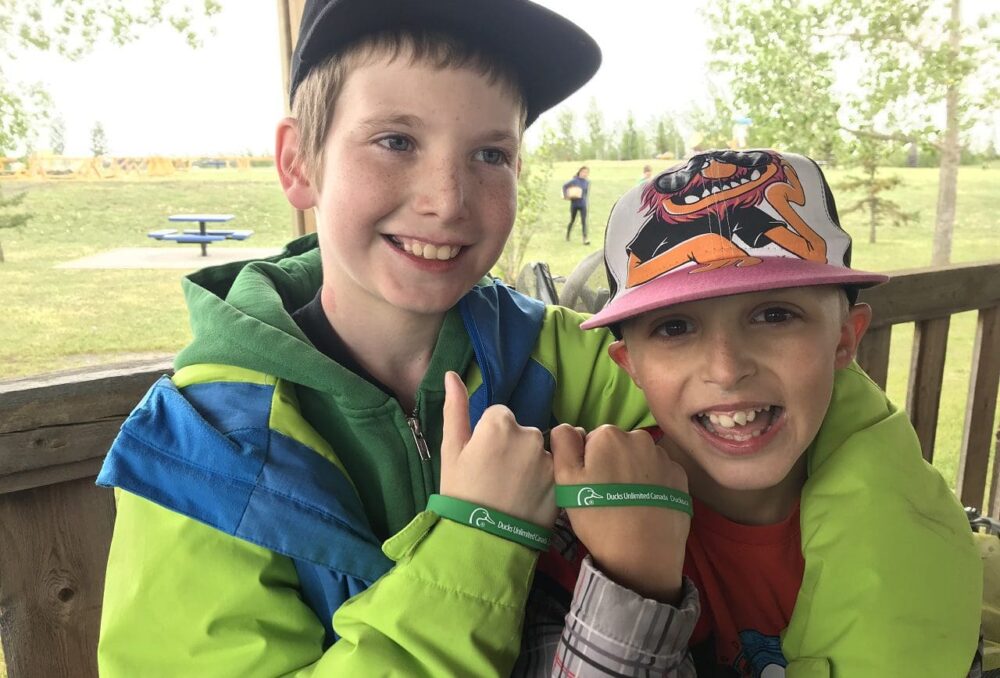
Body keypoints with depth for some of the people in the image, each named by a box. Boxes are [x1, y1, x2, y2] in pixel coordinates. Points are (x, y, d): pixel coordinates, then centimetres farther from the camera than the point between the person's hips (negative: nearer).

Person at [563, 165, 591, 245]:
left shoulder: (587, 182, 2)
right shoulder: (574, 181, -7)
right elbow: (564, 186, 0)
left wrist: (587, 202, 12)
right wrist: (566, 195, -9)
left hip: (583, 205, 1)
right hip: (574, 204, -1)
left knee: (584, 221, -8)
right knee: (572, 221, 12)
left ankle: (585, 239, -12)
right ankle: (567, 236, 33)